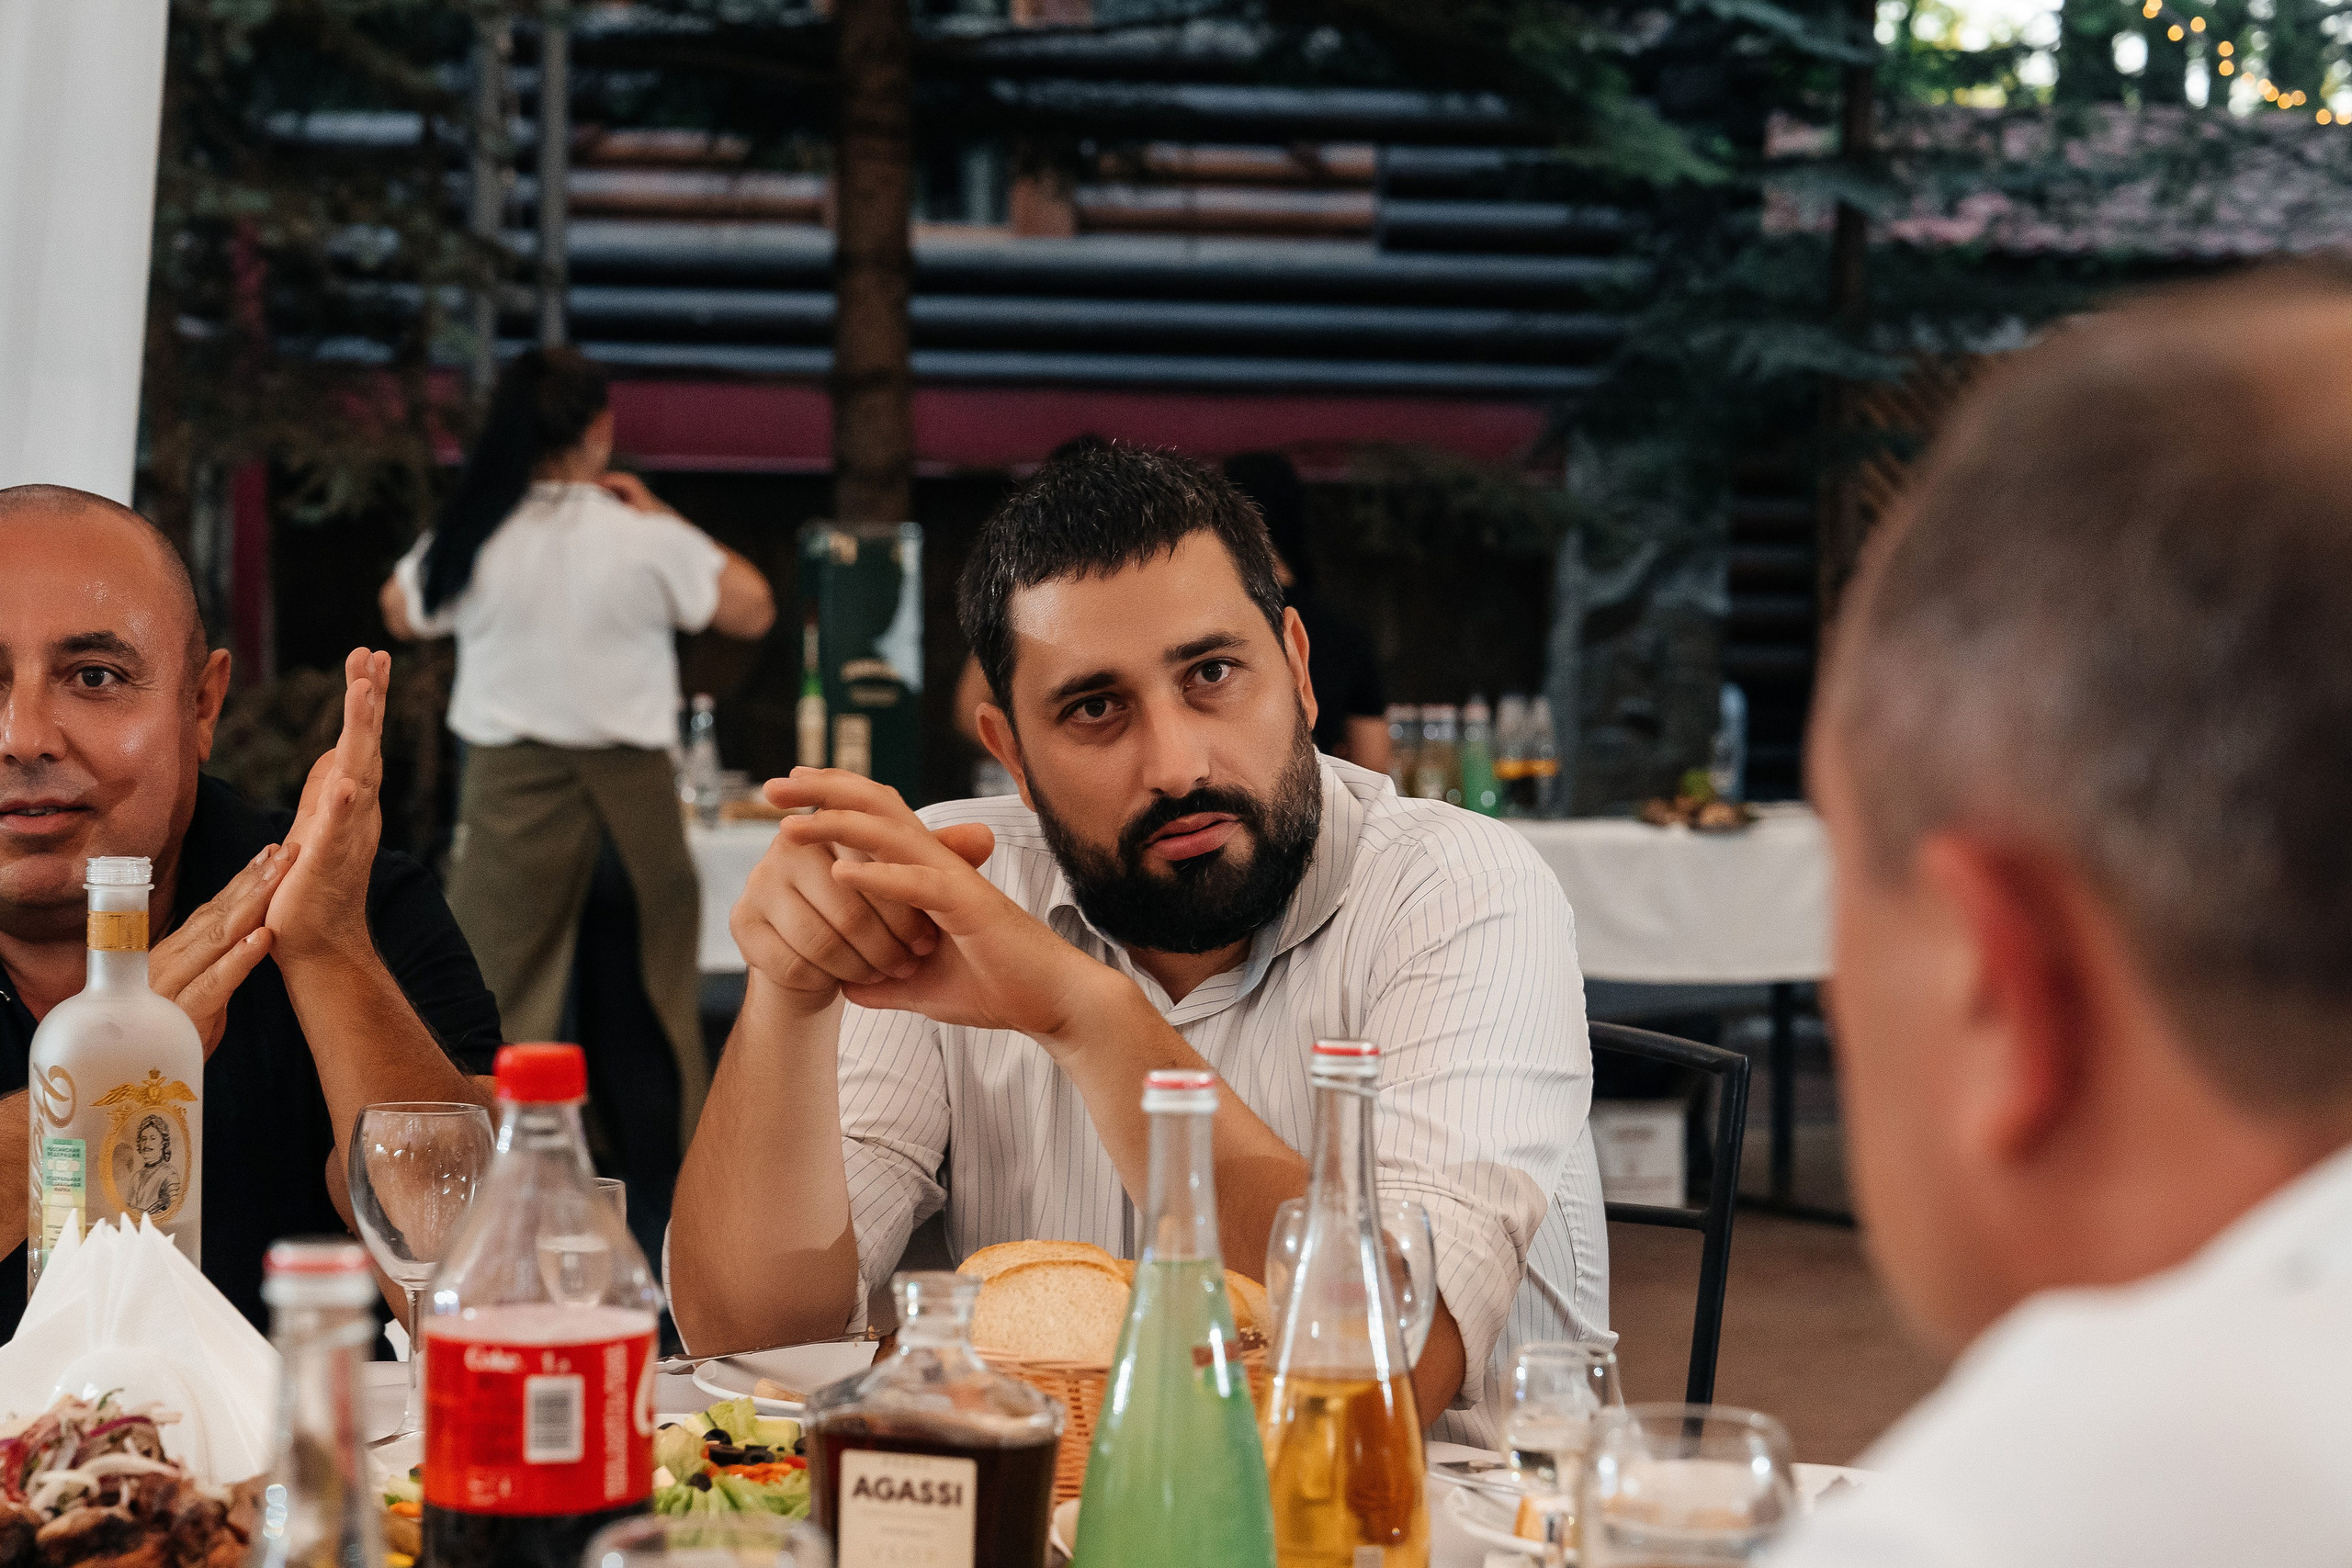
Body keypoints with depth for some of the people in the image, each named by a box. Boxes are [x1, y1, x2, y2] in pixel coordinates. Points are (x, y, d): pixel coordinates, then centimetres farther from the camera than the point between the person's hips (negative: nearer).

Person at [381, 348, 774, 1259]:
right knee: (642, 1012, 10)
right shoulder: (644, 538, -7)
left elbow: (400, 613, 18)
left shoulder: (471, 541, -2)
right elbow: (752, 610, 5)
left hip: (512, 792, 0)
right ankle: (663, 1209, 17)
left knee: (501, 1006, 4)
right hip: (631, 792, 0)